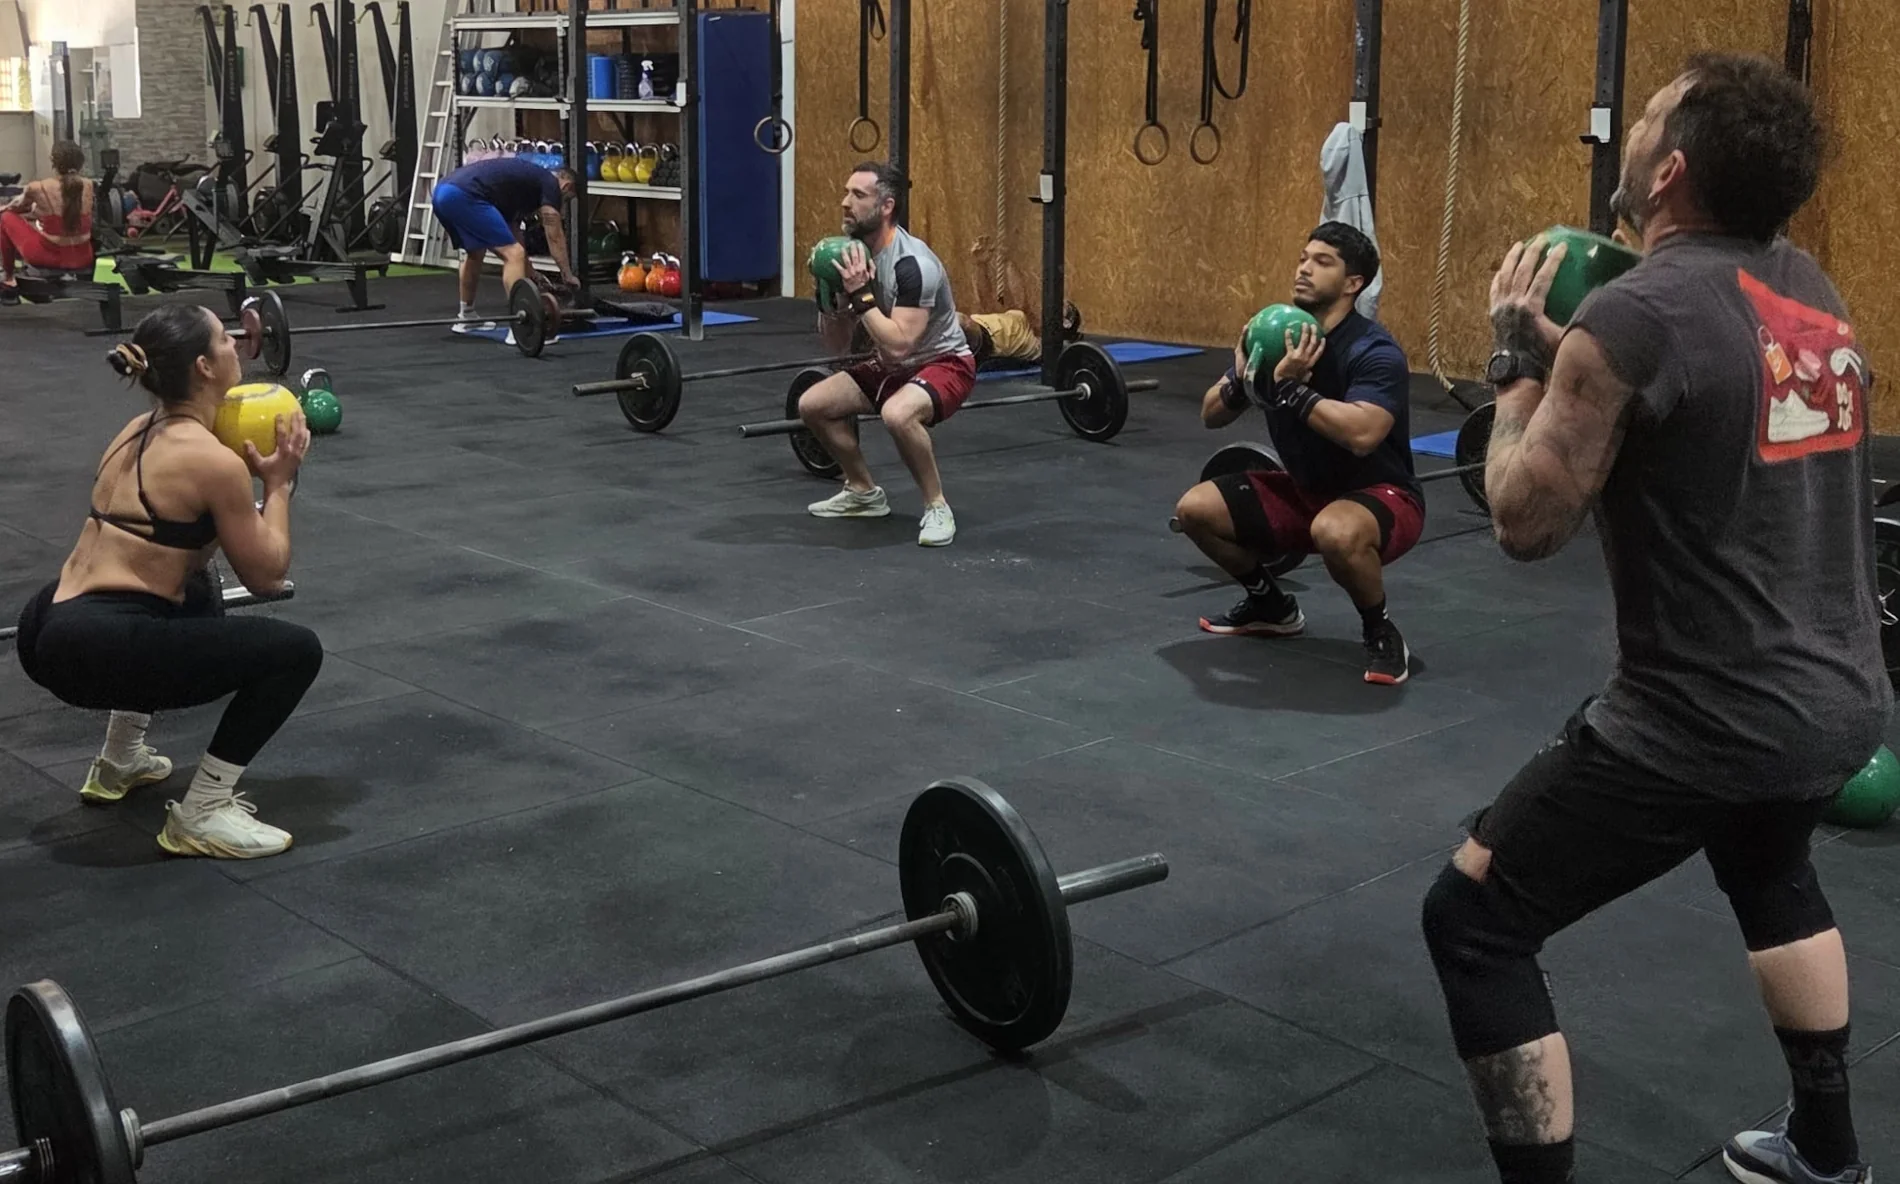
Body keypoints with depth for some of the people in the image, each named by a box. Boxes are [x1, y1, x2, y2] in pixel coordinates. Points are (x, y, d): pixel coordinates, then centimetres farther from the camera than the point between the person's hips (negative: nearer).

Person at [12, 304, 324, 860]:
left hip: (48, 629, 10)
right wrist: (278, 482, 6)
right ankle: (201, 814, -2)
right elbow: (266, 575, -4)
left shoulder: (140, 430, 14)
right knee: (296, 650, -6)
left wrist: (248, 474, 17)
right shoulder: (214, 460, -13)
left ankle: (119, 760, 37)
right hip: (94, 650, -10)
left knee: (196, 597, 36)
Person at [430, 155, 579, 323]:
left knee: (475, 253, 32)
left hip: (443, 192, 10)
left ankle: (466, 316, 44)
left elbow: (514, 236, 41)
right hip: (463, 196, -10)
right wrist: (567, 275, 20)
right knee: (514, 255, -8)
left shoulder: (522, 180, 35)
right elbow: (555, 237, 10)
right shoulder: (549, 183, 10)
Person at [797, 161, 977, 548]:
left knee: (898, 413, -39)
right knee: (812, 405, 2)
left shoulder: (912, 264, -28)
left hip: (943, 364, -9)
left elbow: (899, 344, -35)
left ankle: (937, 507, -19)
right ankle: (864, 492, 18)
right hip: (891, 367, 9)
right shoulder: (853, 255, -1)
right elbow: (838, 346, 3)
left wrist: (861, 294, -32)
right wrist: (831, 295, -14)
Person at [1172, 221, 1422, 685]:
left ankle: (1381, 633, -13)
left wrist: (1291, 390, -37)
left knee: (1336, 531, -42)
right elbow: (1210, 415, 0)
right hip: (1303, 490, 8)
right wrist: (1242, 380, -21)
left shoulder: (1374, 352, -23)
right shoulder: (1277, 336, -2)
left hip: (1381, 497, -8)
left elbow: (1362, 434, -40)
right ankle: (1271, 605, 18)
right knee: (1195, 508, -4)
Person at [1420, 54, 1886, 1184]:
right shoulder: (1813, 289, 8)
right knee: (1770, 870, 39)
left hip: (1712, 724, -9)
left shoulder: (1637, 316, -19)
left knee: (1475, 923, 4)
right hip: (1843, 700, 9)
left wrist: (1521, 358, 1)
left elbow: (1527, 519, -12)